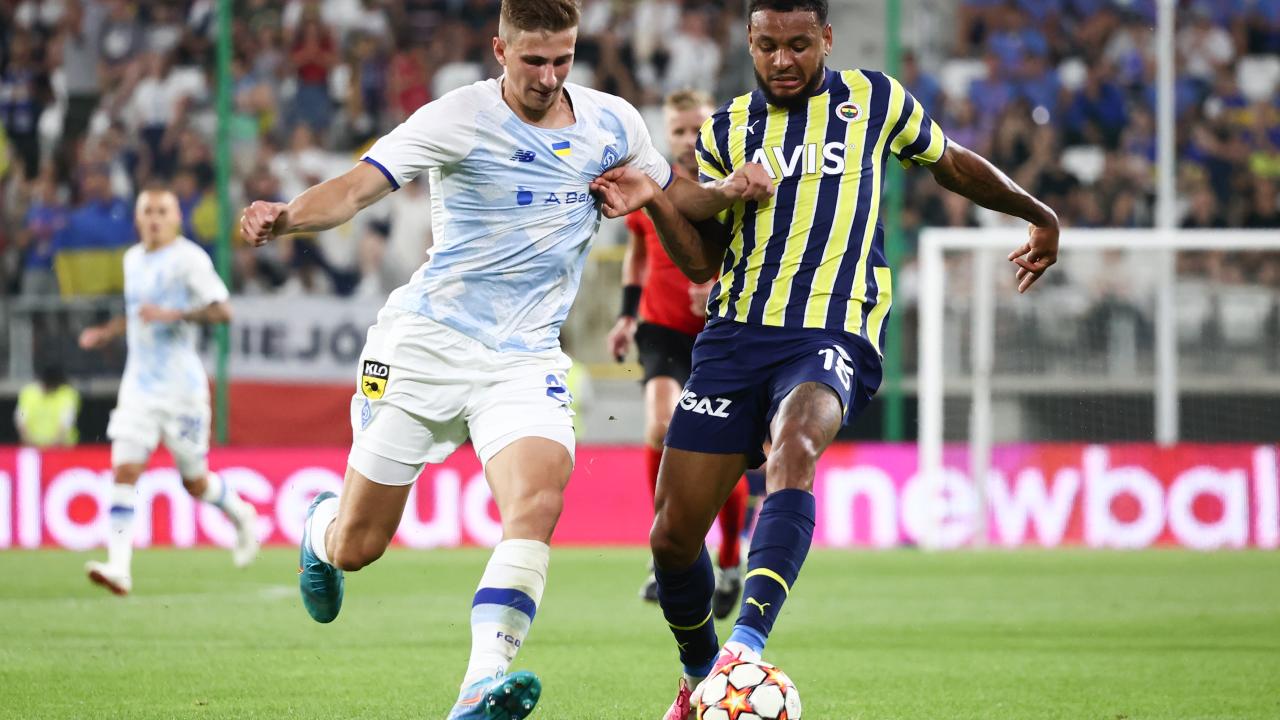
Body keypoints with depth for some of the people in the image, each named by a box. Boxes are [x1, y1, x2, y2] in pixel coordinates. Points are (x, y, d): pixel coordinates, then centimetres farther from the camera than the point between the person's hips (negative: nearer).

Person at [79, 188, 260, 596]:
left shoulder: (189, 259, -10)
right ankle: (119, 566, -18)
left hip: (181, 386, -5)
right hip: (138, 385, 5)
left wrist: (172, 314, -29)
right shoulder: (133, 260, 12)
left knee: (195, 483, 5)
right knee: (125, 470, -11)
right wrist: (107, 332, 15)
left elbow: (221, 311, -19)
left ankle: (243, 517, 37)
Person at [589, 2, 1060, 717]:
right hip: (736, 335, 3)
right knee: (673, 538, -2)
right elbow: (704, 261, 15)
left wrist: (1041, 215, 34)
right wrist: (657, 201, -3)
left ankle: (748, 644, -51)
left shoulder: (871, 100, 8)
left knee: (794, 447, -38)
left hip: (835, 337, -3)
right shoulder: (727, 131, 13)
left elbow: (954, 163, 25)